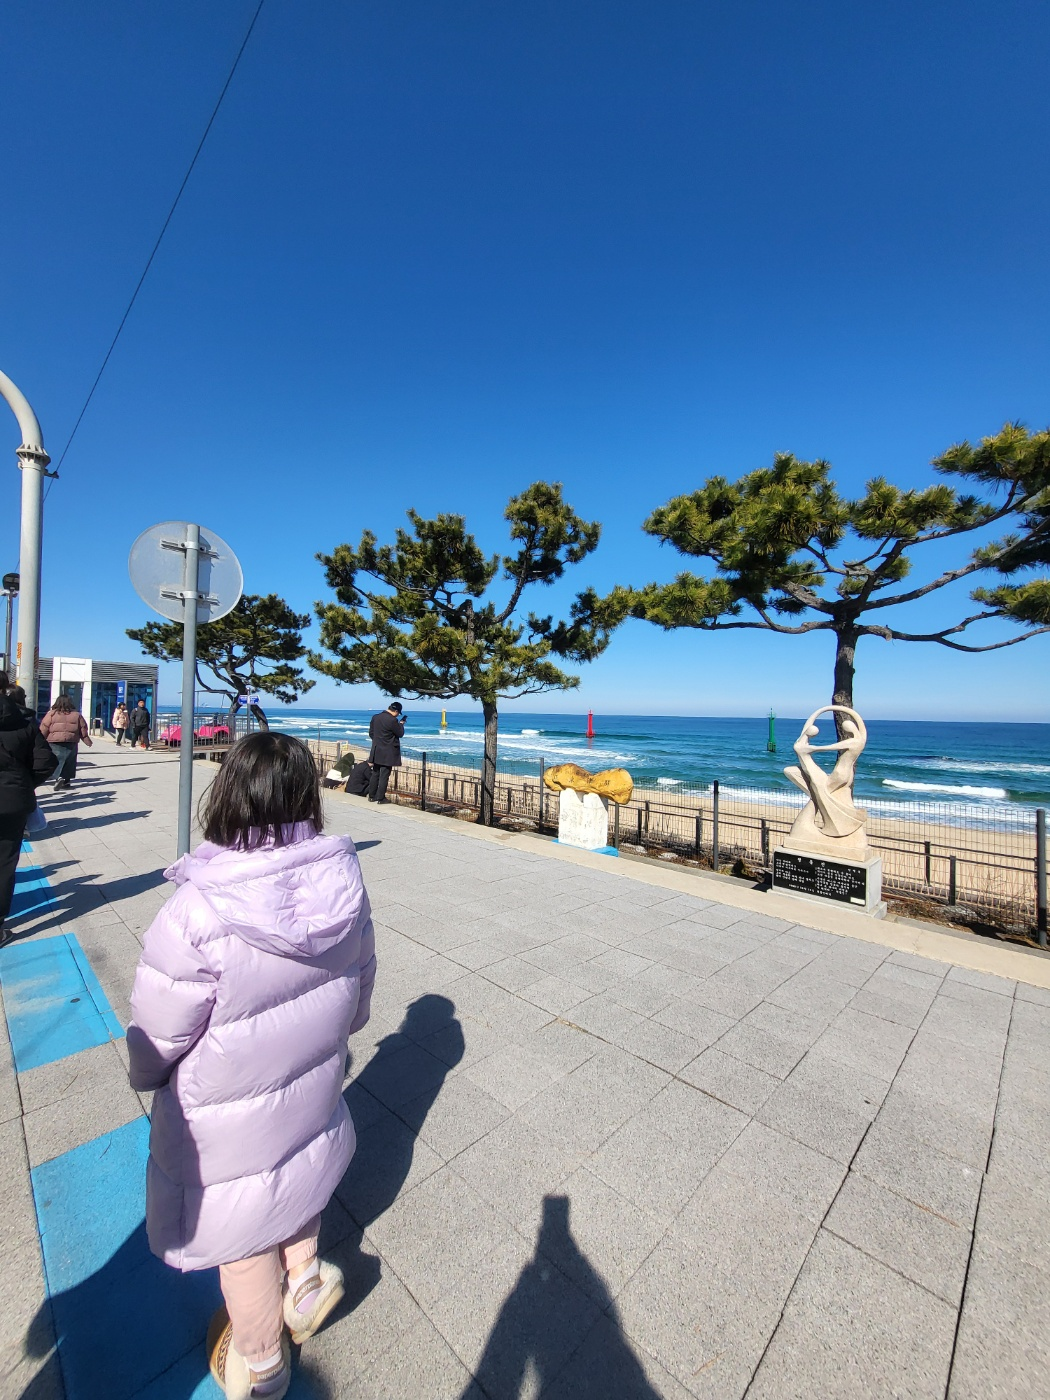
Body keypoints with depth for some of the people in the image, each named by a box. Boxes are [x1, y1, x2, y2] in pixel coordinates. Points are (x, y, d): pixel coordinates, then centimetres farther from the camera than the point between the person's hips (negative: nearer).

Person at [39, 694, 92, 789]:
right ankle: (67, 781, 17)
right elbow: (83, 729, 9)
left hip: (55, 743, -2)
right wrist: (88, 741, 18)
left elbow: (44, 729, -1)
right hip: (71, 743, 2)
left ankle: (59, 778, -21)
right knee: (69, 762, 12)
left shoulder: (52, 713, -1)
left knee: (57, 761, -1)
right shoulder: (76, 714, 6)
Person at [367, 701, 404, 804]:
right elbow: (400, 734, -9)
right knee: (384, 776, 0)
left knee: (375, 774, 15)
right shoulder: (393, 720, -19)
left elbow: (371, 733, 11)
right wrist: (401, 724, 8)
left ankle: (371, 796, 21)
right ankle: (380, 798, 4)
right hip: (387, 753, -7)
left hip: (376, 751, 7)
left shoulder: (375, 717, 4)